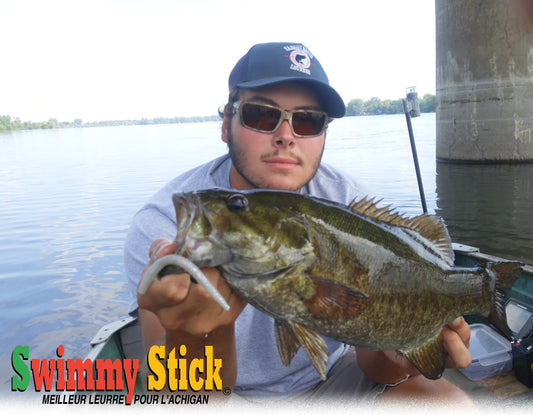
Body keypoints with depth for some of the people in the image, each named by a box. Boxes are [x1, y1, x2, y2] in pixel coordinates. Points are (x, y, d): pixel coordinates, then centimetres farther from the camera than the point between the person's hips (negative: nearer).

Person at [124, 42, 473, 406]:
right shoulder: (162, 224, -21)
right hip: (234, 392, -2)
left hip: (331, 376, 3)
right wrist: (195, 335, -45)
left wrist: (392, 359, -34)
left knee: (451, 402, -14)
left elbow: (372, 358, -11)